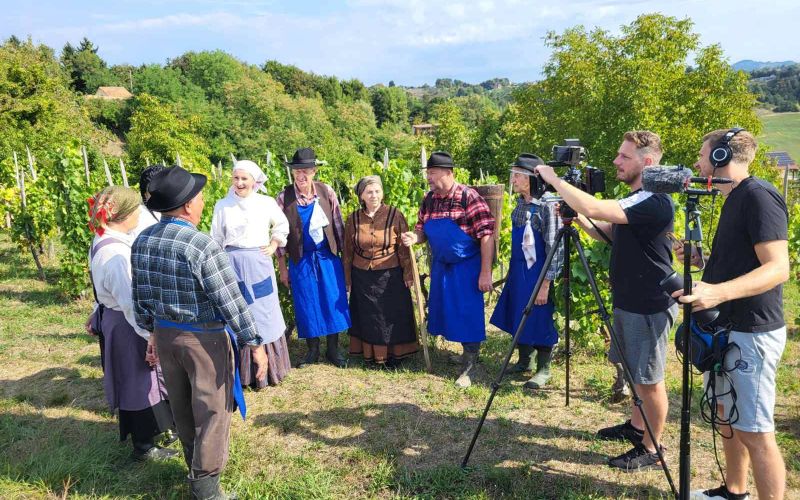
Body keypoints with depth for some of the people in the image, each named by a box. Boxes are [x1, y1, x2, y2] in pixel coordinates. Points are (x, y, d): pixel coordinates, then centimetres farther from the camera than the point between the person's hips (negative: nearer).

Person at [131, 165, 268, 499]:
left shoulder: (142, 242, -1)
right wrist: (255, 344, -14)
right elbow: (231, 301, -22)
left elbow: (140, 297, 7)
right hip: (205, 338, -7)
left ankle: (196, 468, 43)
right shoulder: (202, 245, -24)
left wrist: (152, 332, 20)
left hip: (165, 334, 7)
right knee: (211, 411, 8)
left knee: (182, 409, 23)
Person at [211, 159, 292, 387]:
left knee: (264, 314, 8)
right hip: (233, 265, 0)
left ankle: (269, 367, 22)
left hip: (260, 264, 0)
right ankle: (243, 371, 17)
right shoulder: (222, 206, 0)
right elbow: (216, 240, 6)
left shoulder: (267, 203, 0)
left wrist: (273, 246, 5)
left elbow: (282, 225, 18)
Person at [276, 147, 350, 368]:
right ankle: (312, 350, 26)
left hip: (328, 257, 1)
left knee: (333, 302, 7)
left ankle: (333, 350, 23)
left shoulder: (326, 192, -5)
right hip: (301, 260, -1)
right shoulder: (284, 197, -8)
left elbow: (338, 225, 3)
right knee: (306, 305, 8)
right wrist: (282, 268, 0)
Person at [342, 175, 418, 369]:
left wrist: (408, 274, -4)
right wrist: (347, 278, 9)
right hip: (362, 277, 2)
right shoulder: (353, 219, -2)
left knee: (392, 315, 9)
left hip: (390, 276, -2)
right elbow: (348, 251, 6)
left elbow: (404, 248, -4)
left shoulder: (395, 215, -9)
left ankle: (394, 354, 25)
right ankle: (371, 353, 28)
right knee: (367, 316, 12)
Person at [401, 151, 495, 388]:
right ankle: (468, 353, 36)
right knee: (446, 310, 15)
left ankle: (468, 368, 11)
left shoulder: (468, 197, -16)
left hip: (466, 265, -7)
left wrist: (485, 272, -20)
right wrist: (414, 237, -12)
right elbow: (422, 230, 13)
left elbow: (486, 235, -18)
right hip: (440, 265, 7)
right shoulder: (428, 200, 3)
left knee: (468, 313, -2)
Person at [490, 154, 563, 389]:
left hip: (537, 272, -8)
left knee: (539, 320, 4)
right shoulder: (521, 202, 5)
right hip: (517, 270, 8)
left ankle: (543, 369, 21)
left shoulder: (548, 205, -18)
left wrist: (545, 285, -20)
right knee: (518, 317, 16)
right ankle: (523, 361, 34)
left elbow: (554, 248, -18)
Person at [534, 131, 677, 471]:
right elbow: (605, 233, 16)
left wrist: (555, 179, -22)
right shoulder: (636, 200, 11)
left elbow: (593, 207, -33)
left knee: (649, 379, 3)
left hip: (648, 307, -10)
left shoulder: (654, 202, -23)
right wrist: (575, 215, -1)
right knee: (636, 373, 22)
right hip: (628, 302, 10)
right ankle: (636, 427, 39)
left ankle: (651, 450, 17)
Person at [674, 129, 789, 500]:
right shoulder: (734, 199, 13)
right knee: (728, 416, 20)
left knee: (755, 432, -3)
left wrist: (718, 292, -38)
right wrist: (701, 259, 6)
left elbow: (777, 268, -25)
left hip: (751, 332, -10)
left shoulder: (759, 196, -17)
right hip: (726, 327, 10)